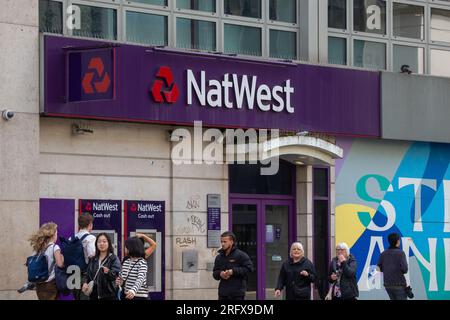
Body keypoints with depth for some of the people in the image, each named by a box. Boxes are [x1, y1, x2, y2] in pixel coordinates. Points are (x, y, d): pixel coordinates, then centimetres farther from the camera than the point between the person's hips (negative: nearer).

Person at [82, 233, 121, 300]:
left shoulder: (114, 259, -4)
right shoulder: (93, 260, 14)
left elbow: (116, 274, -16)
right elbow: (88, 274, 20)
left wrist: (108, 272, -37)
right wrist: (85, 283, 0)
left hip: (108, 295, -6)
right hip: (94, 294, 6)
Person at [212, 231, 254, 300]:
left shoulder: (241, 255, -5)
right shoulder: (219, 257, 13)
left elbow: (249, 268, -11)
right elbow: (215, 273, 17)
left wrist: (233, 271, -17)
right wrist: (220, 274, -7)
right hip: (223, 293, 5)